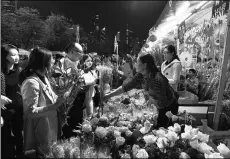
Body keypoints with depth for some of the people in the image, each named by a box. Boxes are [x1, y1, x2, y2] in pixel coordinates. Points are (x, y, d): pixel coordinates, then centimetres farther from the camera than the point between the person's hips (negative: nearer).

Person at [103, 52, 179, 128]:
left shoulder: (157, 79, -36)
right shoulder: (140, 75, -14)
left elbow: (162, 103, -31)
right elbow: (127, 87, -8)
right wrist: (109, 95, -8)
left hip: (169, 107, -6)